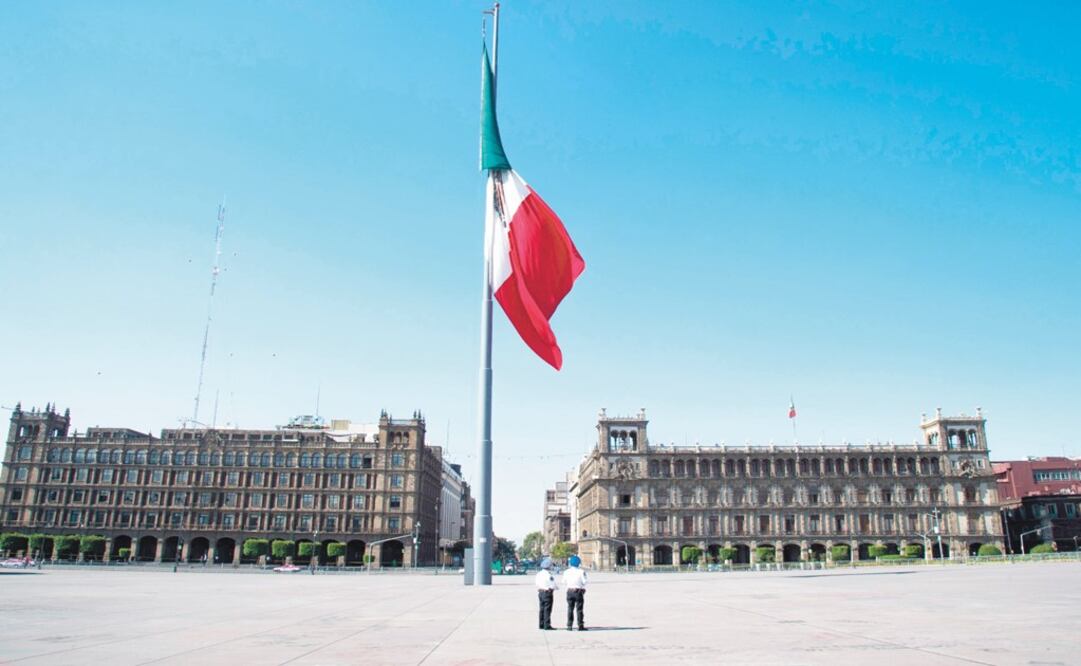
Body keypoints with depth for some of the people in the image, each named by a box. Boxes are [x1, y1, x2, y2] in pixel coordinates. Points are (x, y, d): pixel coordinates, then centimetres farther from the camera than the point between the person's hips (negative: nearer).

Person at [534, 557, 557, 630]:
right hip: (547, 592, -8)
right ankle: (547, 625, -1)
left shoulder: (538, 574, 6)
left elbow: (537, 583, 13)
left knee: (542, 609, 14)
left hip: (540, 592, 8)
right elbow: (553, 585, -15)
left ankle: (541, 625, 20)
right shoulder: (548, 575, -19)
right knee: (547, 609, -2)